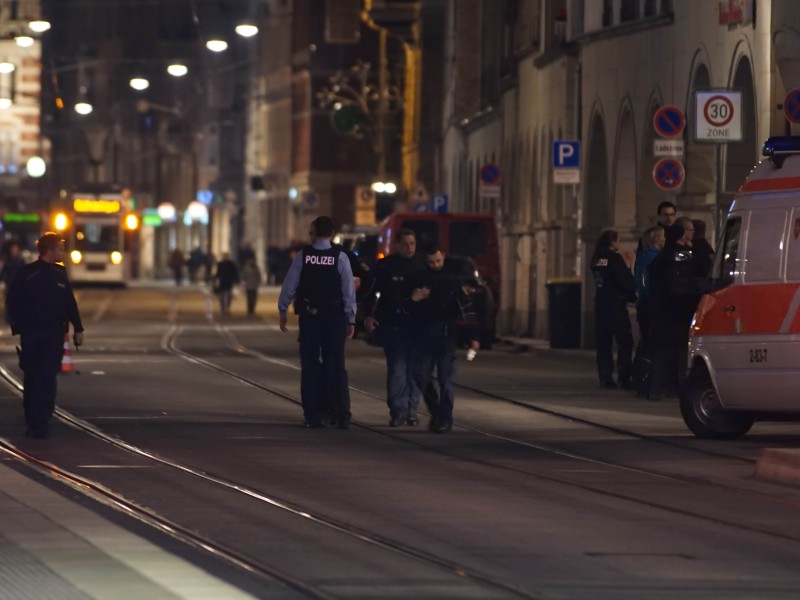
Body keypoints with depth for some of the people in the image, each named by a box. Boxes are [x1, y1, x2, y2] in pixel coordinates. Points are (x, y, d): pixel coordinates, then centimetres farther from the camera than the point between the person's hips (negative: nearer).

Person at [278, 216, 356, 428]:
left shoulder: (303, 256, -3)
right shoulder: (340, 257, -5)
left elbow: (289, 285, -2)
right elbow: (349, 290, -5)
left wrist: (283, 311, 9)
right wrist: (351, 319, 1)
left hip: (309, 316, 0)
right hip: (334, 317, 0)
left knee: (310, 366, 7)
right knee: (336, 367, 3)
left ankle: (312, 416, 5)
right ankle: (342, 417, -1)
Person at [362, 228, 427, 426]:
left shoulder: (422, 265, 8)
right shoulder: (386, 266, 1)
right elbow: (371, 292, 3)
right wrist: (369, 315, -8)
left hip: (416, 323, 3)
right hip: (392, 324, -3)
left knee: (414, 368, 4)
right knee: (396, 367, -7)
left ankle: (411, 409, 13)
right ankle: (398, 411, -6)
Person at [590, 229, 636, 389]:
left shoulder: (597, 260, 9)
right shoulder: (614, 258, -11)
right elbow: (627, 281, -12)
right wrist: (633, 295, 4)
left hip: (601, 303, 7)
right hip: (615, 304, -7)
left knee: (603, 343, 8)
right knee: (625, 342, -2)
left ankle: (605, 378, 4)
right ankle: (623, 378, -8)